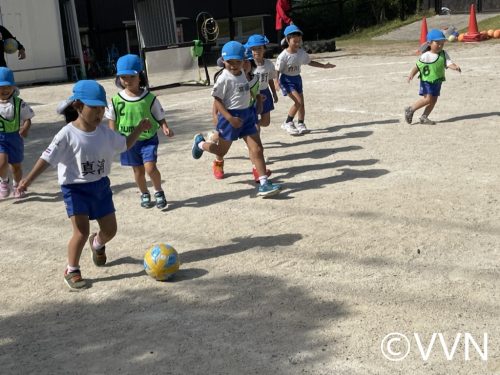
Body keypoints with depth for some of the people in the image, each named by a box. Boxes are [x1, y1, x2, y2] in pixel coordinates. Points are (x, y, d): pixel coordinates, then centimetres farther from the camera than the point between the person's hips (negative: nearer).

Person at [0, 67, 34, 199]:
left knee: (16, 165, 14)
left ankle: (16, 186, 40)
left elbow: (27, 119, -4)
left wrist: (25, 129, -23)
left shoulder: (19, 103, -7)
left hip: (14, 137, 1)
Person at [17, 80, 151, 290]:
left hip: (100, 186, 5)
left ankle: (97, 243, 48)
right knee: (81, 232, -13)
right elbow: (48, 158, -20)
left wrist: (139, 129, 4)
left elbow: (125, 145, 14)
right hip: (75, 188, -5)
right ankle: (72, 271, 9)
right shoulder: (68, 134, -18)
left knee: (110, 229, 11)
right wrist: (29, 179, -29)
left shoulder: (105, 133, -2)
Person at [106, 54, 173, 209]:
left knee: (150, 167, -16)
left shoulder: (150, 98, -11)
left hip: (148, 139, -2)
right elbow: (112, 121, 4)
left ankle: (159, 192, 9)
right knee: (138, 170, 12)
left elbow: (160, 117, -2)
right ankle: (144, 194, 35)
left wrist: (165, 128, -20)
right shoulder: (116, 100, -8)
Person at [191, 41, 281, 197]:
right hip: (230, 116, -7)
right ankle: (200, 143, 40)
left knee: (257, 149, -3)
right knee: (221, 150, 10)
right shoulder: (224, 78, -17)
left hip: (247, 115, 7)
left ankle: (264, 183, -4)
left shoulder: (242, 73, 7)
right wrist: (230, 118, -25)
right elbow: (217, 100, -18)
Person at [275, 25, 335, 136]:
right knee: (298, 101, -17)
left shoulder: (302, 53, -3)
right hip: (286, 80, -6)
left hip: (297, 78, 7)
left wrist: (324, 66, 13)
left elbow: (310, 62, 13)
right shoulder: (283, 56, -21)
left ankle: (301, 124, 24)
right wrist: (276, 81, -34)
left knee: (301, 103, 9)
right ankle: (288, 123, -3)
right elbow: (277, 70, -18)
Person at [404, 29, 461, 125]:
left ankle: (424, 117, 19)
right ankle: (410, 110, 2)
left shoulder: (444, 54, 0)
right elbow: (417, 67, -8)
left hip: (437, 81, 6)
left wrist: (455, 67, -32)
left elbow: (449, 63, -11)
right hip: (426, 81, -5)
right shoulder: (425, 56, -11)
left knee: (433, 100, 7)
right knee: (428, 99, -13)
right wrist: (411, 74, -23)